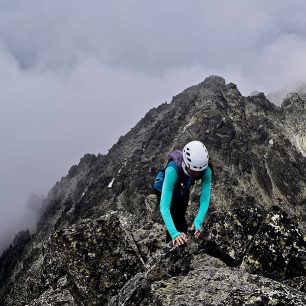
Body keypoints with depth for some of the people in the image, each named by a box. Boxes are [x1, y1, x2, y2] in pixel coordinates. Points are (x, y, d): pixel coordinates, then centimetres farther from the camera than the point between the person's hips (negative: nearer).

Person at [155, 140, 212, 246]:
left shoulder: (206, 170, -36)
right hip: (166, 190, -3)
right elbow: (164, 206, -48)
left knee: (180, 220, 14)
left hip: (183, 193, 3)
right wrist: (174, 233, -57)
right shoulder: (173, 170, -46)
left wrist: (198, 222, -47)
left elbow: (204, 201, -31)